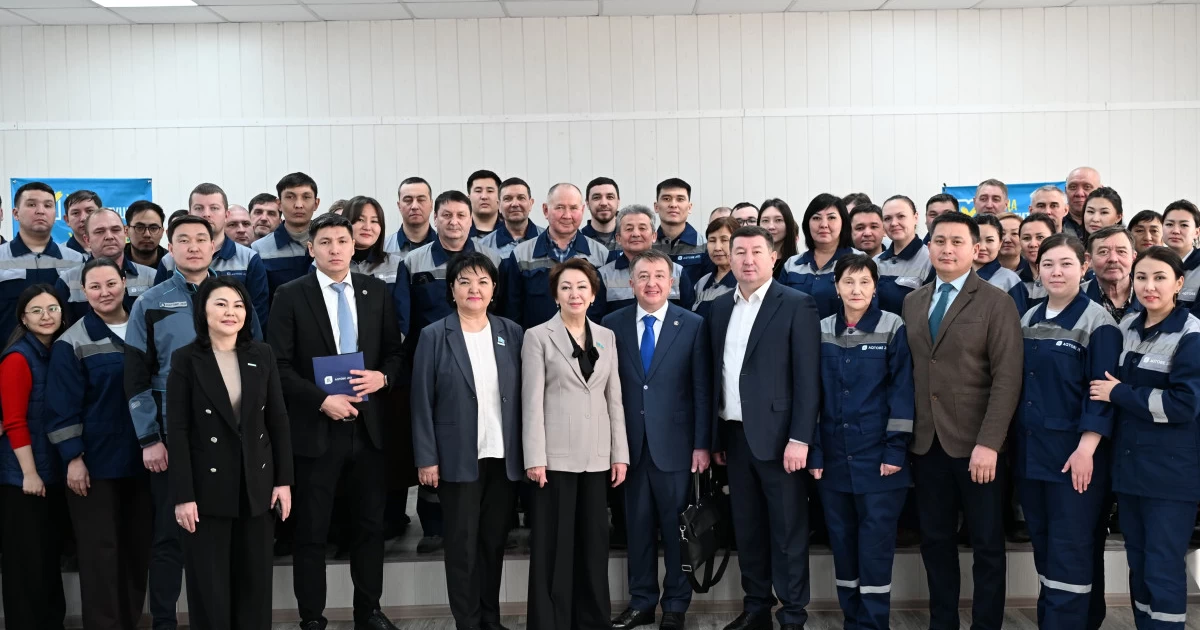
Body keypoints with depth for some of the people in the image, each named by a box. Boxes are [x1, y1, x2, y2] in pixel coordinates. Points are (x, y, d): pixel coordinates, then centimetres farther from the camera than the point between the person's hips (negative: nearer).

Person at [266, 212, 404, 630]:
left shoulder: (376, 291, 5)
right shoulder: (291, 295, -4)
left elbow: (395, 351, 9)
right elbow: (279, 365, -8)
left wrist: (383, 376, -11)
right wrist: (322, 400, -17)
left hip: (368, 426, 3)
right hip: (315, 428, -3)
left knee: (371, 525, 12)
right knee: (311, 531, 7)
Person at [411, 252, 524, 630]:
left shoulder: (512, 334, 5)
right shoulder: (434, 336, -2)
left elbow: (522, 396, 5)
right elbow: (422, 401, -4)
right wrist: (427, 458, -8)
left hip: (504, 456, 3)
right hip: (458, 458, -2)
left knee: (495, 541, 12)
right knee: (462, 544, 5)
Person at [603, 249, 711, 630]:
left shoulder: (693, 325, -1)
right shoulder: (612, 324, 3)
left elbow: (702, 390, -2)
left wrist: (702, 444, -5)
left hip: (674, 444, -1)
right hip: (630, 444, 2)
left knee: (676, 527, 8)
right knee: (638, 526, 10)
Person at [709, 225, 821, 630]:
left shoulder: (796, 305, -6)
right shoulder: (720, 308, 11)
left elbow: (808, 378, -10)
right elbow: (716, 374, 12)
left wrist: (799, 438, -16)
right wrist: (716, 436, 10)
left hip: (776, 436, -5)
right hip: (734, 436, 6)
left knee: (787, 530, 3)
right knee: (746, 528, 13)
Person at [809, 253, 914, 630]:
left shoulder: (894, 329, -3)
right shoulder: (822, 332, 6)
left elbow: (903, 392, -6)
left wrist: (896, 450, -12)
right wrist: (814, 452, 1)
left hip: (878, 456, -3)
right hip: (834, 457, 3)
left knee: (875, 546, -1)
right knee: (842, 543, 10)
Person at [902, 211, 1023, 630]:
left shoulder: (996, 303, -5)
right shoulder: (912, 302, 10)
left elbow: (1007, 378, -11)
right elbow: (909, 371, 9)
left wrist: (989, 443, -18)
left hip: (974, 443, -4)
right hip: (926, 442, 4)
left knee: (986, 544, 8)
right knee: (935, 541, 11)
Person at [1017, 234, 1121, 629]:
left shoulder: (1097, 322, -8)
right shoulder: (1028, 320, 10)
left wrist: (1086, 450, -19)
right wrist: (1014, 441, 11)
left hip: (1074, 452, -6)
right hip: (1031, 450, 6)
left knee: (1071, 551, -2)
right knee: (1044, 547, 13)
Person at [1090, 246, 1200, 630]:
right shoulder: (1126, 328, 9)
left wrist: (1120, 394, -14)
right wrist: (1117, 393, 4)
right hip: (1129, 466, 6)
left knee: (1163, 570, -3)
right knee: (1138, 566, 14)